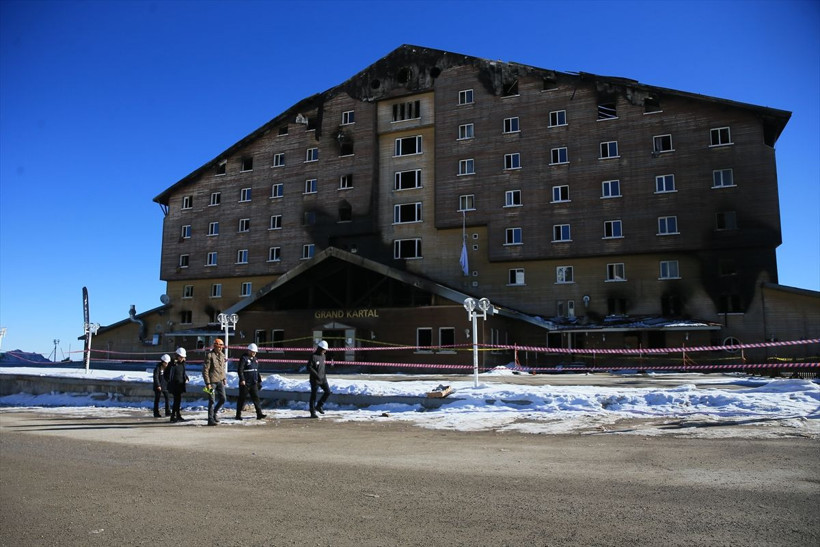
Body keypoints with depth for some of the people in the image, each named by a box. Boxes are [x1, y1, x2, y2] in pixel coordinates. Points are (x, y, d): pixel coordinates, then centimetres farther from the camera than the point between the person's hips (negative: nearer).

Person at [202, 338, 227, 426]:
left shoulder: (222, 355, 11)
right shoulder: (209, 355, -11)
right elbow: (205, 370, -12)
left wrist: (224, 378, 14)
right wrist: (208, 383, -15)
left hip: (220, 381, 7)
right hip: (212, 382, -6)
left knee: (222, 399, 6)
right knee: (212, 401, -1)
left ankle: (214, 413, 28)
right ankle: (210, 419, 7)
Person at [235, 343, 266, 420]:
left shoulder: (254, 359, 16)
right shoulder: (244, 358, -8)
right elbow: (240, 370, -17)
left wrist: (259, 381, 22)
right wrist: (242, 379, -27)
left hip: (253, 383, 7)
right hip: (245, 383, -7)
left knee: (256, 398, 1)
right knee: (242, 399, 2)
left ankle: (259, 414, 0)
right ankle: (238, 415, 13)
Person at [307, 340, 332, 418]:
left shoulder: (323, 356, 9)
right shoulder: (313, 356, -14)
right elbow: (309, 368, -17)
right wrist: (317, 375, -21)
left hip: (322, 378, 7)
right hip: (315, 379, -7)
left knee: (328, 391, -2)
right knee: (314, 395, 1)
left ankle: (319, 406, 15)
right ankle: (313, 412, 9)